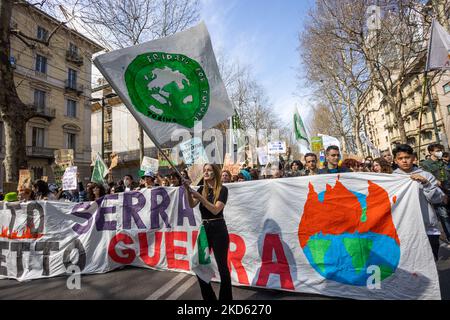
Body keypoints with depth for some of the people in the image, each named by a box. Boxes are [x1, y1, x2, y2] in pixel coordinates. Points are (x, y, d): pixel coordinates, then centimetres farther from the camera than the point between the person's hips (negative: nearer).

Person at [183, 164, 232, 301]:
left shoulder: (223, 189, -8)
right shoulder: (202, 189, 8)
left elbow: (216, 210, -19)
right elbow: (192, 205, -5)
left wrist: (199, 197, -25)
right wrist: (188, 190, -20)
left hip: (218, 230, -5)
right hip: (204, 229, 6)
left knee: (222, 266, 4)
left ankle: (225, 298, 23)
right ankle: (209, 297, 29)